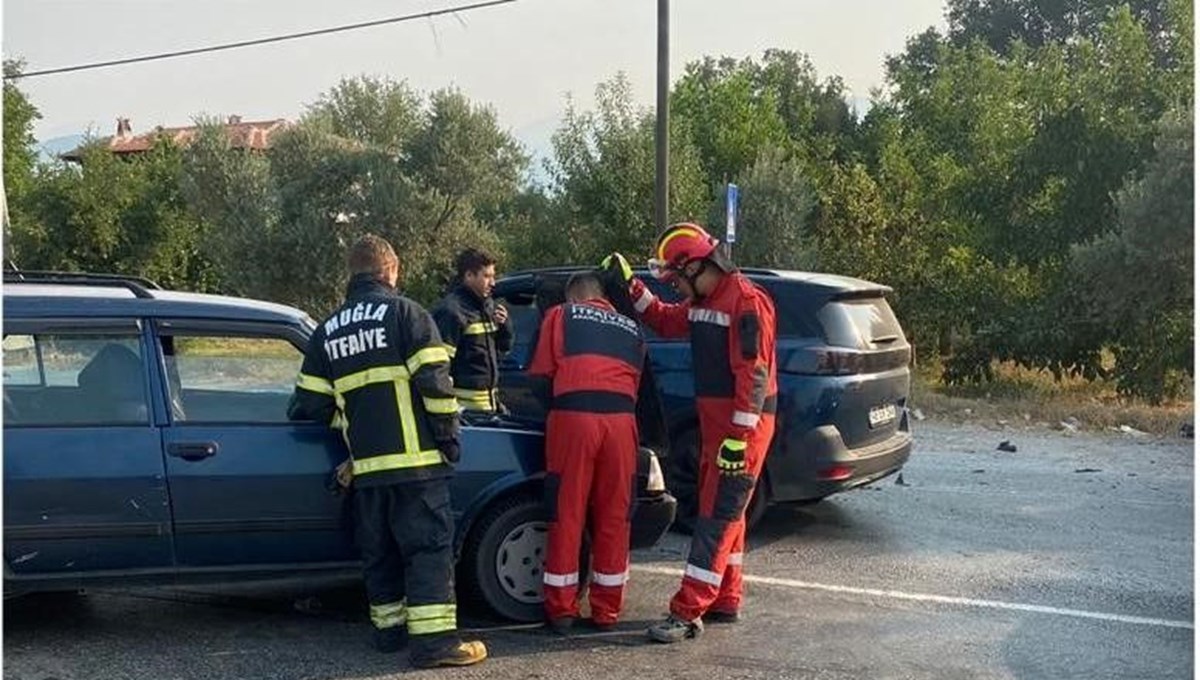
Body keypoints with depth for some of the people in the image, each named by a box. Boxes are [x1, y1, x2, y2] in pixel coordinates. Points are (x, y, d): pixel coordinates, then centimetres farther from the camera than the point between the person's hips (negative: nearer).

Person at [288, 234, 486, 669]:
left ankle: (389, 628, 23)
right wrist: (449, 437, -2)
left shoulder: (328, 331, 15)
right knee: (429, 547, -4)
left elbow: (309, 405, 12)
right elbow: (434, 381, -10)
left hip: (366, 465, 5)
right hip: (416, 459, -5)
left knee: (379, 551, 16)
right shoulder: (405, 312, -1)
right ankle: (433, 639, -8)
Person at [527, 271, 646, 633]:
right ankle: (607, 610, 15)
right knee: (614, 518, 9)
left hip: (573, 416, -2)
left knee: (567, 515, 4)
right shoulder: (631, 328, 25)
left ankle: (561, 609, 11)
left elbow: (541, 375, 13)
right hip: (621, 419, 3)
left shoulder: (560, 316, 16)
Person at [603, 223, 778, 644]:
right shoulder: (701, 302, 11)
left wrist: (739, 436, -24)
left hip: (743, 424, -10)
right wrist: (630, 284, 17)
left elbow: (754, 374, -22)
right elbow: (665, 322, 28)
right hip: (714, 420, 10)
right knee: (722, 513, 16)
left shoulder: (747, 301, -18)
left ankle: (687, 613, -7)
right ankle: (725, 602, 26)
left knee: (718, 517, -8)